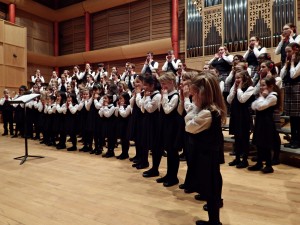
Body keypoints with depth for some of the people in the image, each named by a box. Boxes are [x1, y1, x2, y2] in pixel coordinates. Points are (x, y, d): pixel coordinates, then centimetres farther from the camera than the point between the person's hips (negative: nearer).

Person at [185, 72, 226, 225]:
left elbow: (189, 126, -18)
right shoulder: (212, 108, 4)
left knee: (211, 189, 6)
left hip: (206, 156, -10)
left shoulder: (207, 112, -28)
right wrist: (196, 107, 2)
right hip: (209, 154, 10)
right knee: (211, 187, 24)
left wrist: (195, 107, -14)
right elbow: (188, 119, 12)